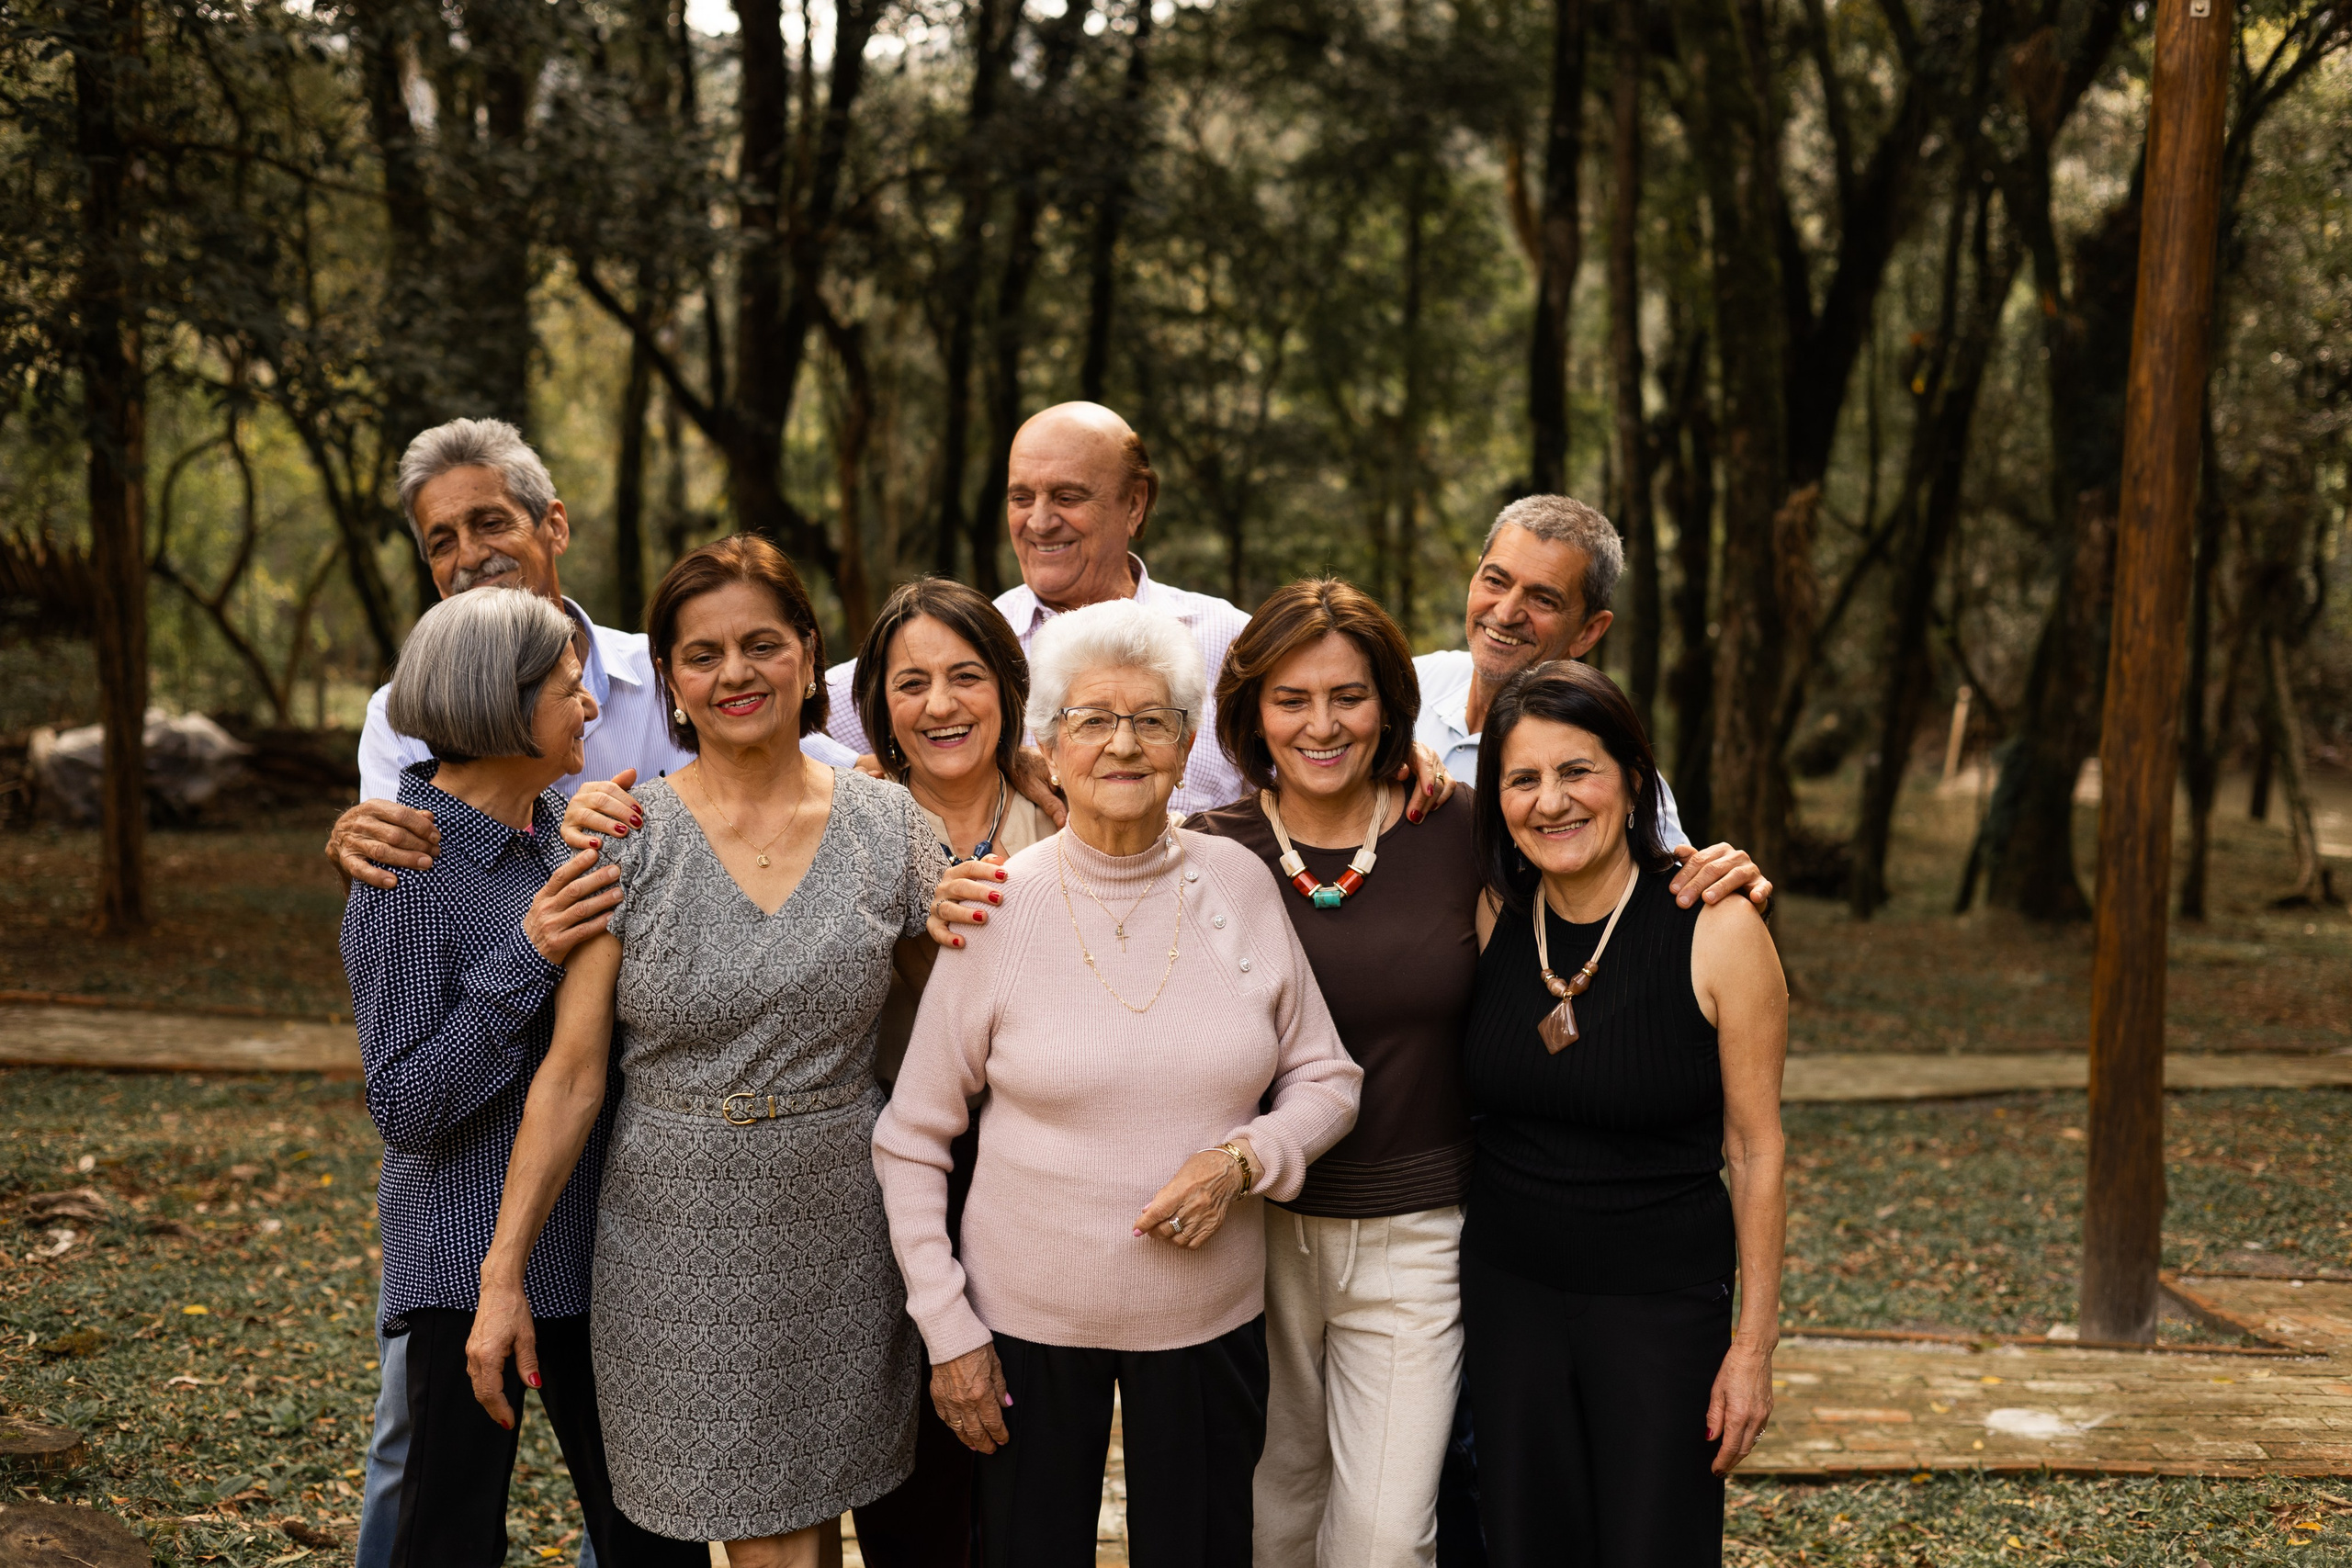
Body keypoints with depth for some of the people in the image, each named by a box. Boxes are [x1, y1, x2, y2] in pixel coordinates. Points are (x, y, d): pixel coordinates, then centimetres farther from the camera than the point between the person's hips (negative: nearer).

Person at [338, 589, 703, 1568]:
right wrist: (526, 955, -26)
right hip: (468, 1259, -6)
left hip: (589, 1243, 7)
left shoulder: (563, 826, 5)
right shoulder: (406, 873, -16)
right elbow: (405, 1108, -18)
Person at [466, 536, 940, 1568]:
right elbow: (571, 1073, -5)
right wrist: (503, 1273, -6)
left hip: (839, 1230, 2)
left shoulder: (888, 825, 0)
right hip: (678, 1238, -1)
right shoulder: (624, 839, -6)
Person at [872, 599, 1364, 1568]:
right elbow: (910, 1140, -2)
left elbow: (1327, 1080, 6)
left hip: (1211, 1315, 2)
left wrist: (1242, 1157, -14)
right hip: (1030, 1319, -1)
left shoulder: (1239, 885, -3)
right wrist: (946, 1329, -4)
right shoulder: (998, 906, -9)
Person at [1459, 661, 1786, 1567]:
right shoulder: (1490, 917, -2)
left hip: (1663, 1304, -3)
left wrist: (1754, 1346, -7)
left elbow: (1756, 1150, -7)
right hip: (1507, 1289, 3)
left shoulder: (1719, 930, -12)